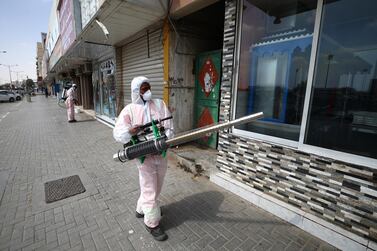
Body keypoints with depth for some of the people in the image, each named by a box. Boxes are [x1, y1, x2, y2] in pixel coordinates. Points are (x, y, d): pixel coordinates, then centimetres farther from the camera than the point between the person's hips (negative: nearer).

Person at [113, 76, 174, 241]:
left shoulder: (159, 104, 2)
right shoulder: (129, 110, -4)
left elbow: (169, 126, -4)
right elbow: (117, 133, -8)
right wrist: (129, 131, -29)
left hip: (161, 153, 5)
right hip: (144, 155, -4)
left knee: (156, 187, 21)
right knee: (149, 189, 5)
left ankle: (141, 209, 47)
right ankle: (152, 223, 25)